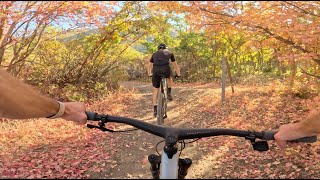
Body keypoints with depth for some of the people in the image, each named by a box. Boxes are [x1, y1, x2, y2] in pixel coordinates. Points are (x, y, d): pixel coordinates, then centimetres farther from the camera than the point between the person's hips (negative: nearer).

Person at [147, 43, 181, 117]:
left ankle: (155, 109, 13)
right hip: (166, 69, -1)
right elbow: (175, 65, 36)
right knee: (169, 77, 36)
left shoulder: (155, 54, 32)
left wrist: (149, 74, 53)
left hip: (156, 71, 1)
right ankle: (169, 93, 22)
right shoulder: (169, 53, 29)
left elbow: (149, 65, 40)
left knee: (155, 90, 15)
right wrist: (178, 74, 47)